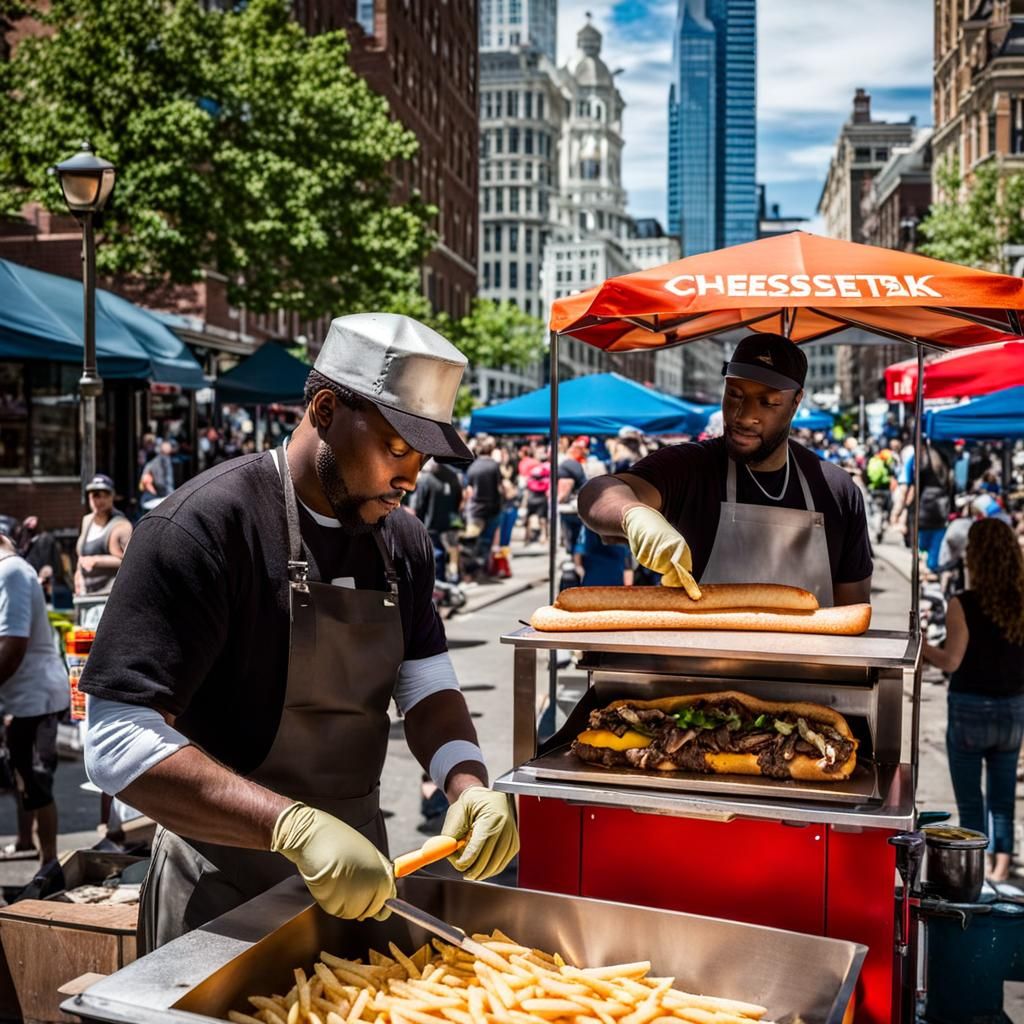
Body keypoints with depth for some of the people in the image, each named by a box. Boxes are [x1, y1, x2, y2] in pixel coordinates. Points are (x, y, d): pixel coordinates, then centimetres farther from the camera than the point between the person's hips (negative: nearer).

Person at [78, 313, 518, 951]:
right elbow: (119, 742, -27)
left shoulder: (403, 539, 1)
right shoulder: (205, 524, -22)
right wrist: (295, 826, -38)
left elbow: (427, 686, 5)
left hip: (359, 869, 7)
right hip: (227, 892, -7)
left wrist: (469, 783, -17)